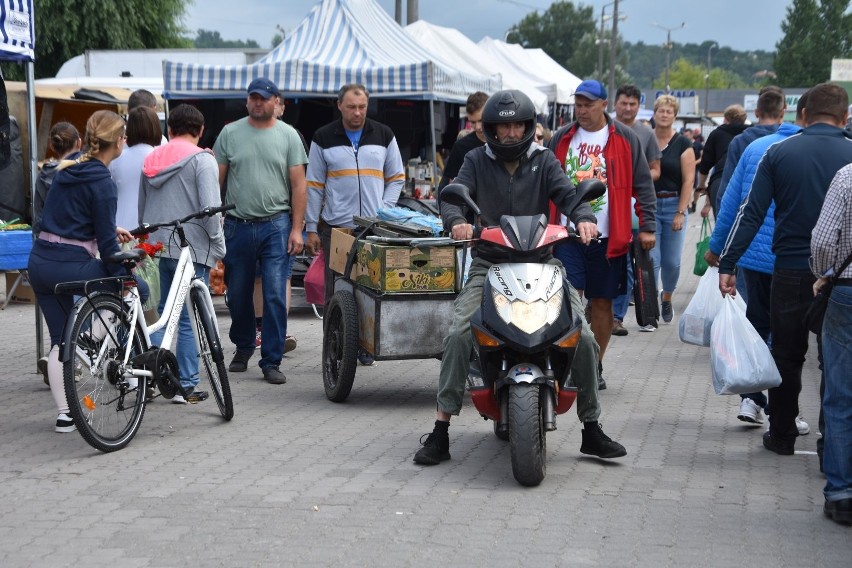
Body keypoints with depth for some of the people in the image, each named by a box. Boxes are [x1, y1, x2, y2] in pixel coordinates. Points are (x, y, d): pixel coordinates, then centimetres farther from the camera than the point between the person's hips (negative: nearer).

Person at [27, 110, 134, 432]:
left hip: (40, 263, 8)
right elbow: (106, 243, -14)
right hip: (71, 267, -7)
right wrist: (124, 278, -6)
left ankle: (64, 414, 14)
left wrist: (110, 230, 25)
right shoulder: (102, 183, -14)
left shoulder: (67, 169, 9)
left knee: (59, 341, 13)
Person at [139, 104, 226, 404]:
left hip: (155, 247, 6)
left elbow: (141, 208, 21)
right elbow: (210, 208, -14)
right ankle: (186, 386, 2)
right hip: (192, 249, -6)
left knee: (161, 313, 15)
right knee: (190, 320, 0)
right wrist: (219, 247, -6)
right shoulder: (202, 160, -7)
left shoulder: (151, 159, 14)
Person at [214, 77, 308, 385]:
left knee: (275, 295, -6)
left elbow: (298, 184, 2)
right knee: (237, 294, 11)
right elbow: (217, 180, 8)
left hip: (276, 226, -2)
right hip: (237, 226, 2)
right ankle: (243, 347, 33)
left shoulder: (288, 135, 4)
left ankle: (271, 360, 1)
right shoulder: (230, 133, 6)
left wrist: (296, 228, -4)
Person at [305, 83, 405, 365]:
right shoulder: (324, 138, 5)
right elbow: (314, 185, 7)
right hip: (335, 228, -1)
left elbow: (396, 178, 15)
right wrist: (311, 228, 2)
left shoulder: (384, 135, 9)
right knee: (335, 292, -1)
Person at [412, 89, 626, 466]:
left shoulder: (543, 161, 10)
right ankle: (440, 434, -15)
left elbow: (566, 193, -5)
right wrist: (456, 221, -29)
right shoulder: (477, 161, 8)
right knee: (458, 335, -20)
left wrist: (583, 217, -27)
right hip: (489, 264, -1)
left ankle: (592, 429, 4)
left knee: (583, 338, -11)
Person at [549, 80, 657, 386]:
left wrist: (647, 226, -5)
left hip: (608, 237, -1)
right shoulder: (562, 139, 9)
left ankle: (594, 367, 19)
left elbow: (642, 185, 2)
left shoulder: (625, 139, 2)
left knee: (602, 302, 7)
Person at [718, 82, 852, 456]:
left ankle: (782, 435, 17)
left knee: (786, 355, 12)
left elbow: (751, 213, -5)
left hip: (791, 271, 0)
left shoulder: (780, 153, -2)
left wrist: (727, 264, -3)